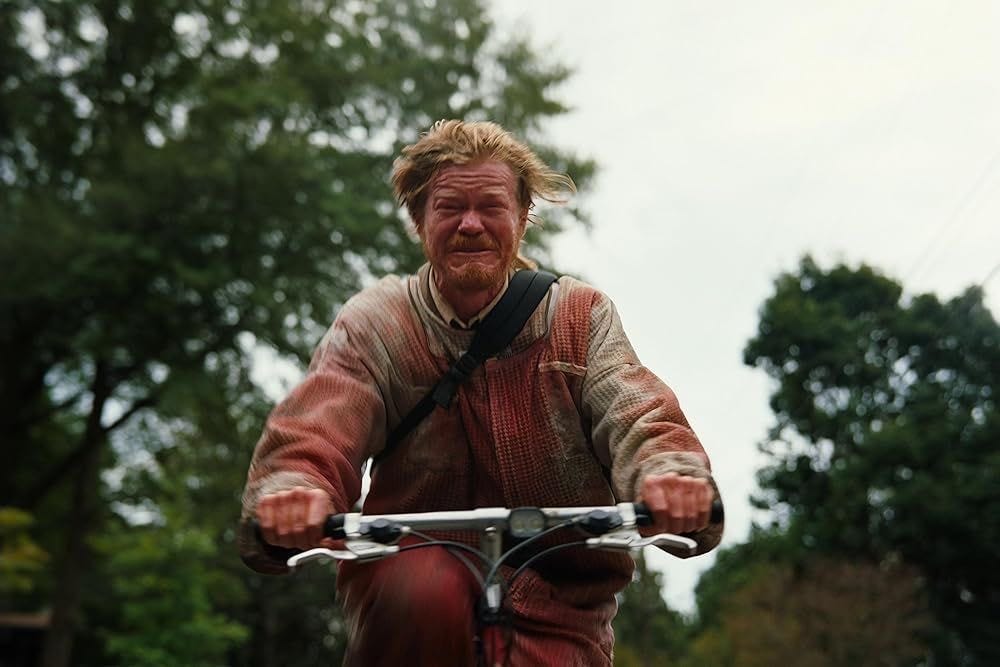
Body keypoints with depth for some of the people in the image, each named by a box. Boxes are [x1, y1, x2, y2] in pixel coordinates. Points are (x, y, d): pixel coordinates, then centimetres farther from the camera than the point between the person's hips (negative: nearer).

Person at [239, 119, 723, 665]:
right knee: (426, 589, -33)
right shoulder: (374, 323, -4)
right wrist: (290, 492, -43)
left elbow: (639, 419, -15)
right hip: (411, 572, -1)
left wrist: (672, 476, -39)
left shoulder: (580, 317, -1)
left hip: (554, 604, 2)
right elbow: (311, 431, -18)